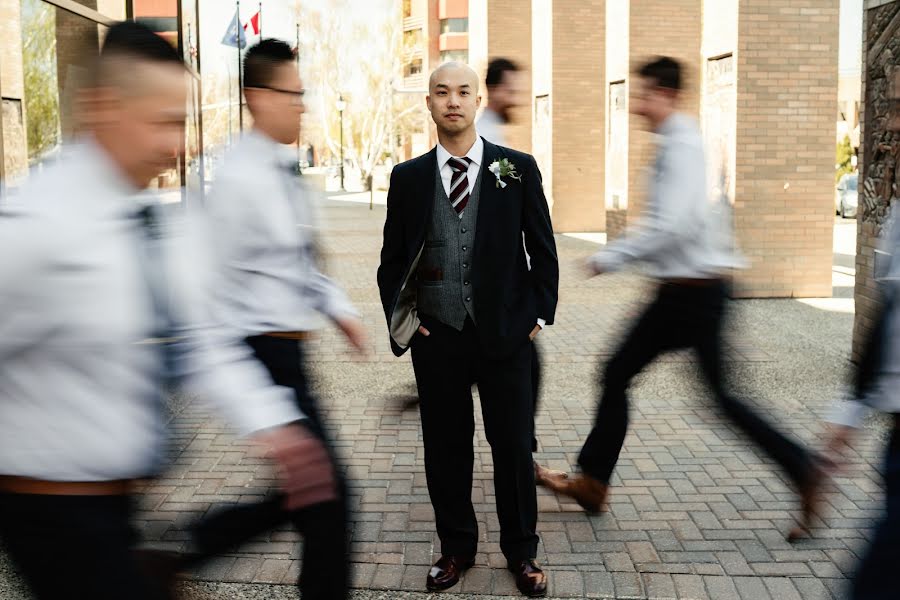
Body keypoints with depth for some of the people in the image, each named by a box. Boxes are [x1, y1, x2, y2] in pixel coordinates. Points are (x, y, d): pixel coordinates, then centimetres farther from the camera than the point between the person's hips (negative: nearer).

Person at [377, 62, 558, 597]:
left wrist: (540, 313, -1)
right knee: (446, 447, 10)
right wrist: (401, 319, -1)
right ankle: (457, 548, 27)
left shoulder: (517, 169, 1)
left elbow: (543, 250, 5)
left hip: (506, 333, -1)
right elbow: (393, 259, 10)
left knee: (514, 446, 7)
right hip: (435, 336, 2)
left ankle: (522, 552, 24)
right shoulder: (408, 177, 5)